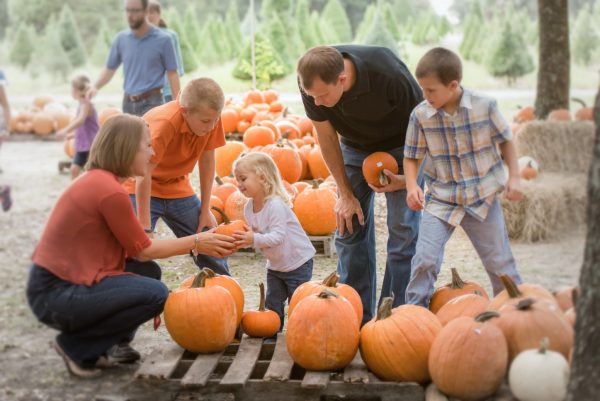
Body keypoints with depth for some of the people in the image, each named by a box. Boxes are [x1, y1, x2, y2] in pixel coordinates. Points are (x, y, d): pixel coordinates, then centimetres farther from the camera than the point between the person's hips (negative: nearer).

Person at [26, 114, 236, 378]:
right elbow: (141, 250, -10)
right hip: (55, 295, -10)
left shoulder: (96, 180, 10)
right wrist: (196, 242, -1)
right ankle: (77, 346, -4)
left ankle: (109, 346, 10)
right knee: (156, 294, -14)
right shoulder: (110, 191, -20)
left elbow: (131, 246, 12)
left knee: (149, 272, 12)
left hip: (60, 280, 10)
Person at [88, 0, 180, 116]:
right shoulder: (121, 39, 7)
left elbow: (172, 74, -2)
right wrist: (95, 87, -3)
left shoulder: (162, 40, -4)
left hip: (152, 102, -5)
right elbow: (110, 68, 15)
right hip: (128, 103, 5)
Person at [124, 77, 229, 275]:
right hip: (140, 188, -5)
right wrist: (145, 228, -30)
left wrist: (205, 210, -3)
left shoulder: (210, 118, -16)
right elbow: (143, 175, -32)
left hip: (177, 186, 6)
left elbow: (207, 159, -4)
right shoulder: (164, 123, -34)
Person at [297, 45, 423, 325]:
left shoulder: (389, 75, -38)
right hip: (355, 147, 4)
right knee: (349, 227, 0)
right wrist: (345, 194, -8)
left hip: (399, 147, -3)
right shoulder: (311, 82, -26)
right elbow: (326, 136, -10)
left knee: (403, 232, -9)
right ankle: (358, 317, 9)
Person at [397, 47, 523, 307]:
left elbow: (506, 140, 5)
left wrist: (514, 177, -1)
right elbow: (411, 156, 0)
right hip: (440, 199, 0)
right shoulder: (420, 115, -9)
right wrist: (411, 186, -16)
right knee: (425, 259, -13)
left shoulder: (485, 107, -10)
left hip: (483, 197, 0)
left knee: (499, 262, 10)